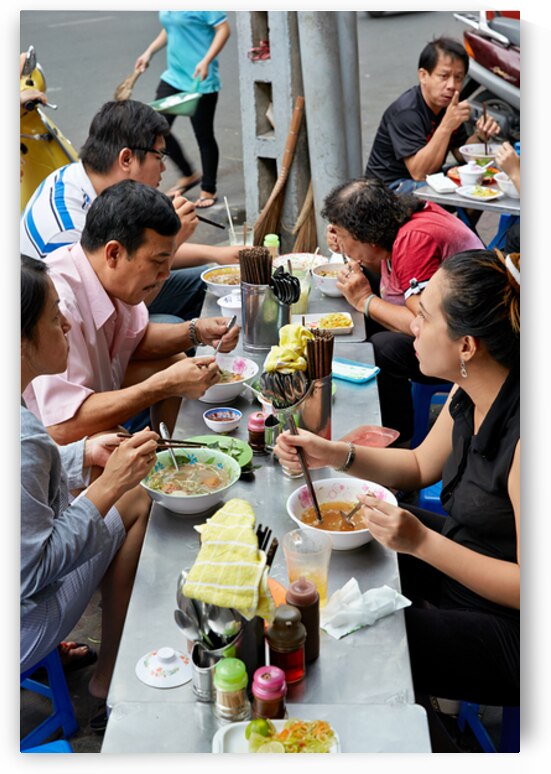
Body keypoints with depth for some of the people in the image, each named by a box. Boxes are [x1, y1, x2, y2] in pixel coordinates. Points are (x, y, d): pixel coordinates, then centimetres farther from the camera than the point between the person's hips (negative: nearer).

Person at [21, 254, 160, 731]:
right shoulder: (21, 438, -33)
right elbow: (32, 571, -27)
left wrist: (83, 456, 1)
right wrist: (108, 485, -21)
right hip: (18, 630, -8)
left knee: (136, 498, 16)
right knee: (131, 503, 5)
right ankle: (109, 683, 23)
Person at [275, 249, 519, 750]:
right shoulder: (471, 392, -7)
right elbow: (422, 466, 10)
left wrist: (422, 542, -31)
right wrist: (336, 455, -5)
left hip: (510, 632, -9)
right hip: (456, 551, 9)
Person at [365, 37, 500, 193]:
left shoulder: (449, 104, 3)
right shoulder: (406, 112, -22)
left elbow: (461, 154, 9)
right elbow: (419, 173, -29)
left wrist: (480, 136, -12)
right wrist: (446, 126, -37)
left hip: (430, 179, 8)